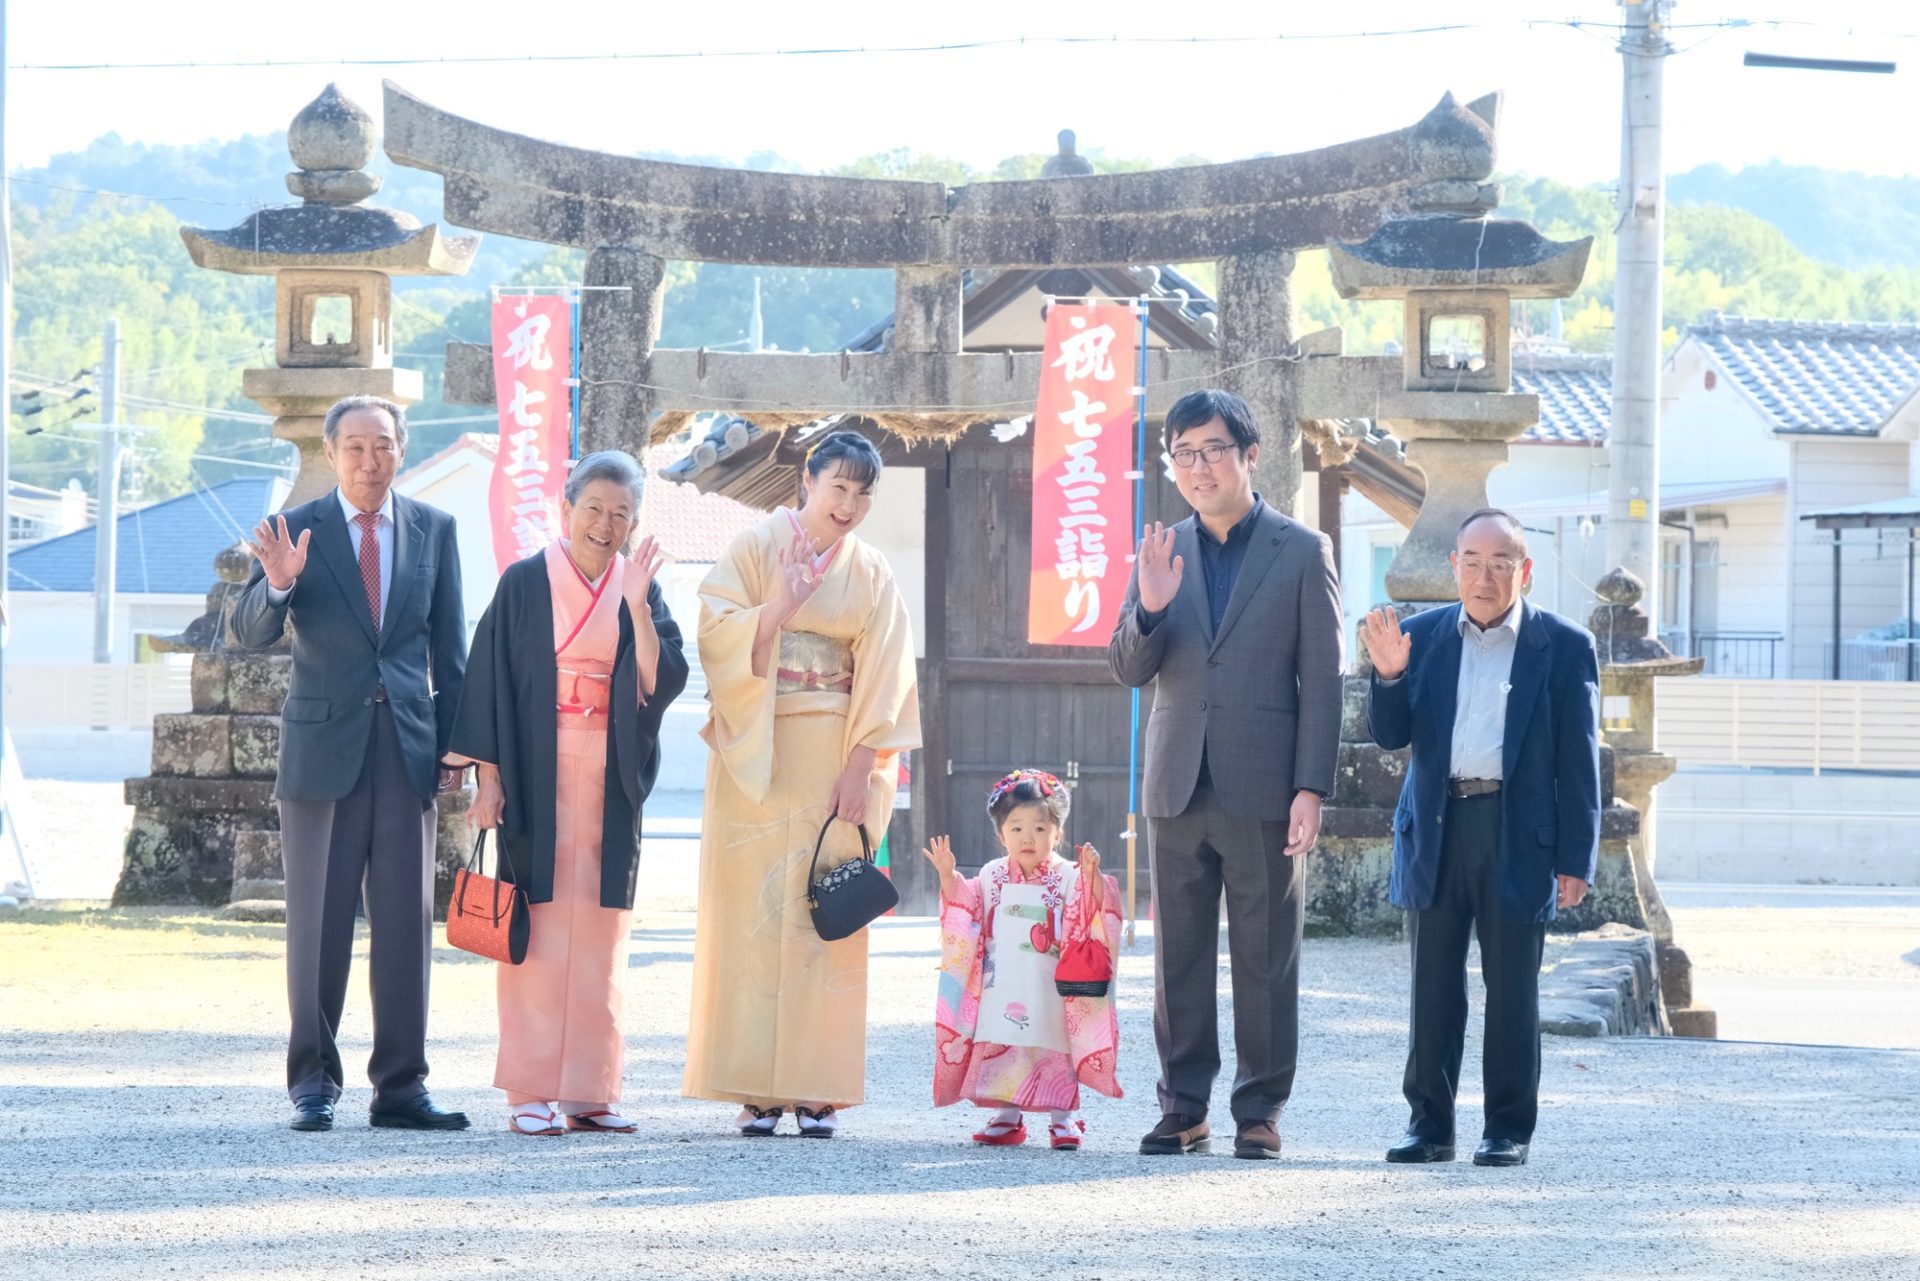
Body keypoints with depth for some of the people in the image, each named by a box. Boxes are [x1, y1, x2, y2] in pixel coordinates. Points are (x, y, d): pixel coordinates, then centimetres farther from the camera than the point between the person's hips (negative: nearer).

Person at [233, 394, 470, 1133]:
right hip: (323, 747, -2)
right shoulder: (296, 531, 0)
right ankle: (313, 1082, 9)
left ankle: (400, 1086, 5)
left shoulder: (433, 531, 8)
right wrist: (278, 585, -27)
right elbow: (251, 634, -7)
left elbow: (449, 647, 10)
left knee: (407, 919, 1)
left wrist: (455, 744, 6)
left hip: (408, 748, 2)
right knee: (319, 919, 2)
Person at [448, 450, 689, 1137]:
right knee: (539, 926, -6)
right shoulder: (525, 583, 0)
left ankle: (587, 1089, 7)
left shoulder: (641, 592, 8)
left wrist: (637, 607, -15)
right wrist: (489, 775, -9)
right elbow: (490, 678, -2)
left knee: (598, 935, 3)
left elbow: (662, 682, -4)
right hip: (538, 772, -3)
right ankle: (530, 1092, -5)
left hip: (610, 780, 3)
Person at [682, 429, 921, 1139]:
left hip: (833, 760, 1)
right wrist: (776, 612, -20)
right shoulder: (756, 547, 4)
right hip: (757, 755, -1)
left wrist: (862, 767, -6)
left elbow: (884, 679, 3)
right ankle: (756, 1087, -4)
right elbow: (715, 634, -5)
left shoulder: (871, 573, 9)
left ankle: (817, 1086, -1)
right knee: (755, 909, -5)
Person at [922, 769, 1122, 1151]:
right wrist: (948, 877, -4)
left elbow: (1092, 915, -14)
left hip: (1050, 991, -3)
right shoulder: (992, 877, 8)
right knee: (998, 1051, 5)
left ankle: (1063, 1119, 8)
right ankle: (1006, 1117, 15)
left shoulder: (1068, 878, -4)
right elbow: (963, 911, 11)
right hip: (1001, 990, 3)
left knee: (1056, 1051, -1)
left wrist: (1092, 876, -31)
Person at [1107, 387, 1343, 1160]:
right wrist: (1149, 609, -14)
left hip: (1263, 791, -4)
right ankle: (1183, 1108, 12)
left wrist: (1312, 788, -10)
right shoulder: (1162, 554, 10)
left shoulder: (1301, 553, 0)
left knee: (1265, 959, 0)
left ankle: (1260, 1112, 6)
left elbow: (1322, 681, -2)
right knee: (1179, 956, 6)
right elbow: (1128, 669, 7)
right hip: (1179, 788, 4)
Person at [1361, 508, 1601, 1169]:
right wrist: (1389, 674, -13)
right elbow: (1391, 735, 7)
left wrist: (1576, 859, -6)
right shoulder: (1421, 636, 10)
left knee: (1512, 989, 2)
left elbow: (1579, 760, 0)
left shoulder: (1564, 646, 2)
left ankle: (1509, 1129, 9)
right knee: (1433, 986, 5)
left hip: (1518, 836, -2)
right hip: (1435, 831, 2)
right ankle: (1429, 1124, 11)